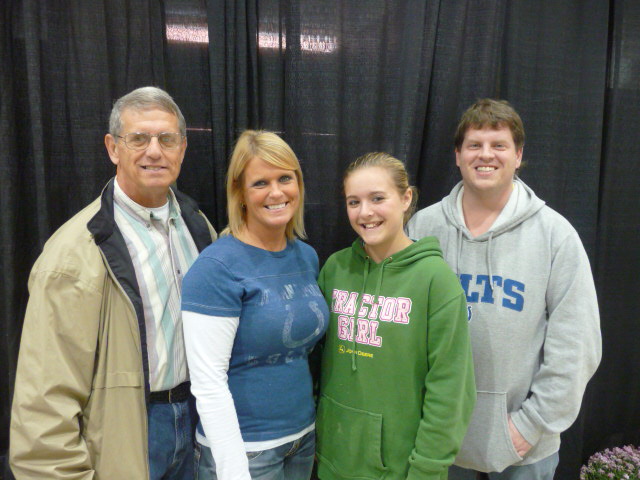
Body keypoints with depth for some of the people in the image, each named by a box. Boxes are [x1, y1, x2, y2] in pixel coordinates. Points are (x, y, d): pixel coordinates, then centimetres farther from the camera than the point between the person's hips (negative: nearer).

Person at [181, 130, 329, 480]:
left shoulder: (306, 256, 0)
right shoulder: (216, 267, -19)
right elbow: (207, 383, -20)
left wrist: (309, 425, 11)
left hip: (304, 437, 6)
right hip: (242, 447, -6)